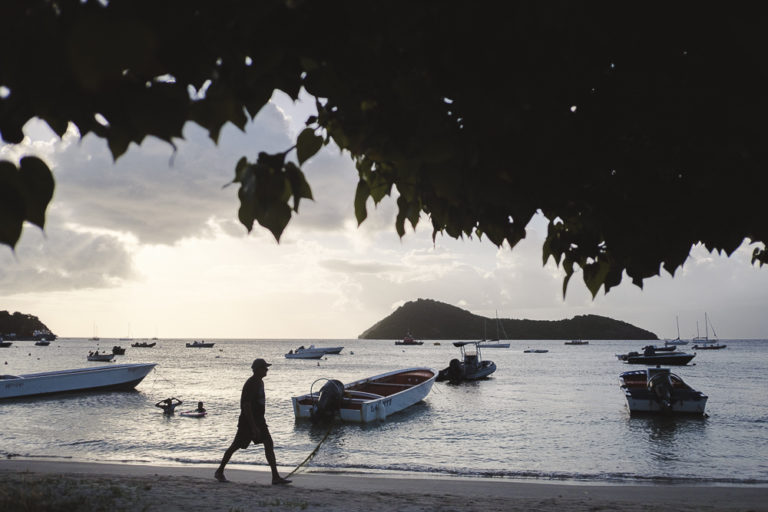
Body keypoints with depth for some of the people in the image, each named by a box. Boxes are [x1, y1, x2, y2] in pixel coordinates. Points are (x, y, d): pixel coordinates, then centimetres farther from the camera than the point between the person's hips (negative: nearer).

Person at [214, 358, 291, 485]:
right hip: (247, 421, -8)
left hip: (259, 420, 8)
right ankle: (219, 472, 22)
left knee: (269, 445, -2)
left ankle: (276, 477, -4)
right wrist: (253, 427, -25)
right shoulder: (250, 384, -19)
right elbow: (246, 406, -23)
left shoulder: (260, 382, 10)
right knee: (236, 446, 4)